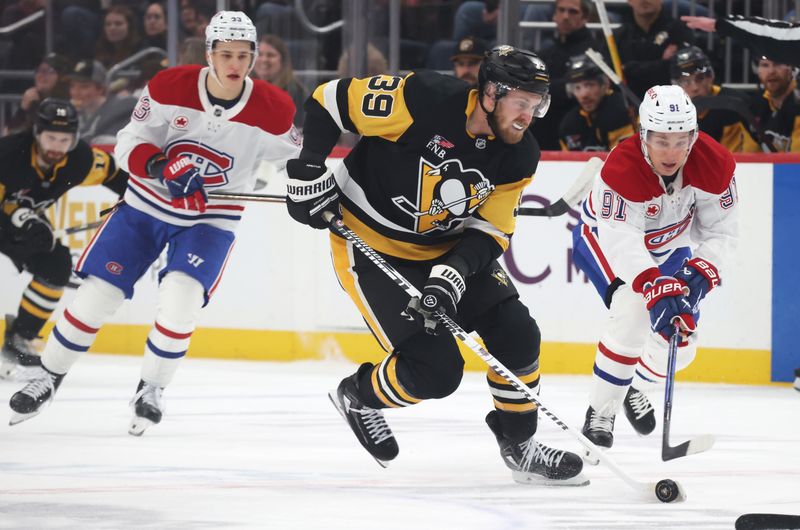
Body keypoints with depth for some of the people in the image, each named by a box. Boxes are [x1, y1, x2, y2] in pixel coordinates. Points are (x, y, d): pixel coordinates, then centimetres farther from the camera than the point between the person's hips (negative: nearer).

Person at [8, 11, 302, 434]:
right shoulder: (170, 87, -17)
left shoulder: (271, 110, -16)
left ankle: (151, 387, 0)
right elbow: (129, 144, -13)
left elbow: (293, 157, 2)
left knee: (181, 296, -24)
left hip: (210, 220, -1)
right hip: (147, 205, 1)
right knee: (95, 295, -1)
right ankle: (48, 378, 22)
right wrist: (160, 166, -32)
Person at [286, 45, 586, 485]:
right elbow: (329, 101, -18)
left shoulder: (519, 156, -9)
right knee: (435, 371, -14)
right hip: (371, 247, -6)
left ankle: (519, 446, 15)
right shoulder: (425, 99, -27)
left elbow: (489, 230, -6)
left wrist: (454, 274, -25)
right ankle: (359, 396, 17)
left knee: (516, 334, -5)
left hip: (446, 250, 6)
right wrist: (308, 173, -20)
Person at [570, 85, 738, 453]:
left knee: (681, 341, 2)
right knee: (633, 310, -31)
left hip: (666, 246, 5)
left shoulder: (714, 164, -27)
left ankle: (635, 388, 37)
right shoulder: (622, 167, -39)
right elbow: (621, 240, -46)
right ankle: (601, 410, -15)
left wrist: (701, 274, -39)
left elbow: (722, 230, -21)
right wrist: (655, 288, -59)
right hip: (604, 238, -5)